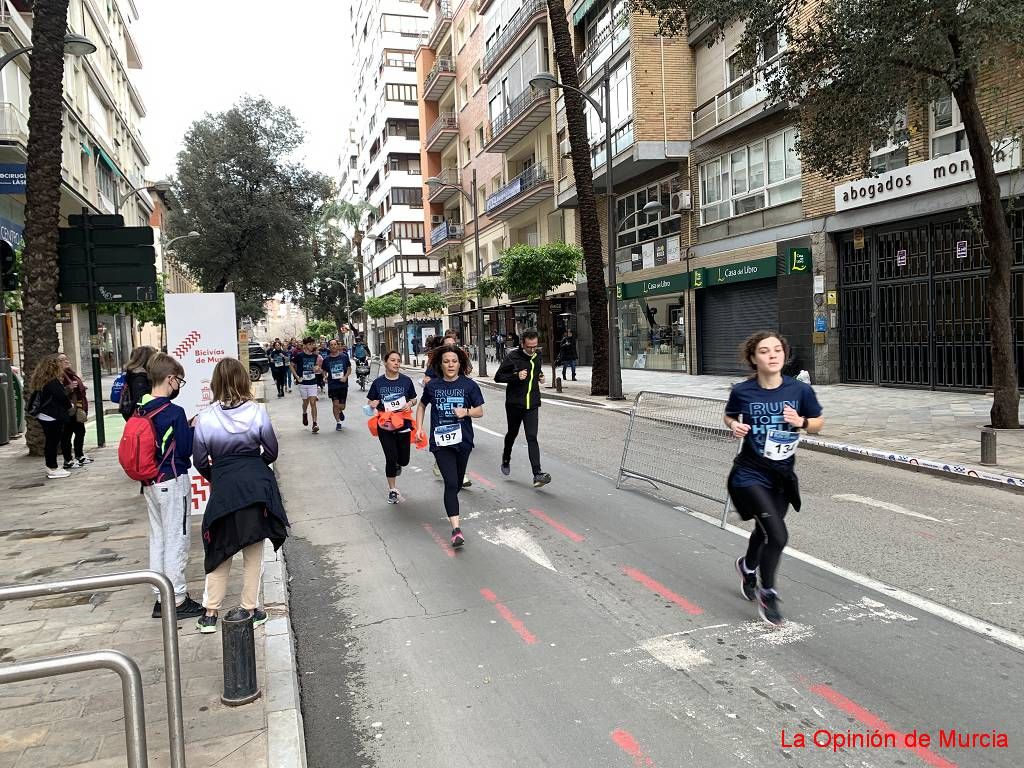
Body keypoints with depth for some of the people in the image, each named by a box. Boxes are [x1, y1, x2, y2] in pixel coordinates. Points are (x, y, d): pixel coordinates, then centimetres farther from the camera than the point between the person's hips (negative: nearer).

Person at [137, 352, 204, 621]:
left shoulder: (141, 411, 4)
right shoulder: (174, 412, -19)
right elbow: (185, 449, -14)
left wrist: (186, 428, 9)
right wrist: (194, 429, 0)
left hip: (150, 484, 8)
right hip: (173, 482, -8)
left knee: (157, 538, 15)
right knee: (176, 540, 2)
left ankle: (160, 598, 24)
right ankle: (177, 600, 10)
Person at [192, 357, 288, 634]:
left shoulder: (205, 418, -7)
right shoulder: (257, 412, -9)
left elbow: (201, 462, 0)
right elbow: (271, 451, -1)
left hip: (223, 488, 1)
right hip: (256, 486, 0)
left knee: (220, 551, 15)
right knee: (253, 552, 12)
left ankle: (210, 613, 19)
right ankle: (250, 609, 19)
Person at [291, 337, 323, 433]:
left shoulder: (315, 356, 2)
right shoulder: (299, 355, -8)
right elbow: (292, 366, 2)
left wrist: (318, 369, -10)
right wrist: (297, 377, -6)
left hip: (313, 382, 1)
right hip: (303, 382, -1)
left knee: (313, 403, -8)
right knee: (306, 402, 12)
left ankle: (314, 424, -11)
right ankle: (305, 414, 45)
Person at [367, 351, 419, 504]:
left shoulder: (406, 381, 0)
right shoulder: (378, 382, -1)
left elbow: (414, 399, 9)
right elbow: (369, 402, 7)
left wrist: (410, 403, -12)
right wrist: (372, 404, -15)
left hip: (403, 424, 1)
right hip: (385, 426, -1)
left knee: (404, 460, 6)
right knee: (391, 458, -4)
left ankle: (397, 465, 46)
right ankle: (392, 490, 13)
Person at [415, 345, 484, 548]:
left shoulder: (469, 385, -2)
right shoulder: (433, 385, 0)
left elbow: (480, 411, 2)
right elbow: (422, 405, 17)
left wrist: (466, 412, -18)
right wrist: (419, 428, 7)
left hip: (463, 440, 1)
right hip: (441, 441, -1)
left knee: (457, 483, 16)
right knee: (451, 483, -13)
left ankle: (451, 505, 47)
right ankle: (456, 528, -15)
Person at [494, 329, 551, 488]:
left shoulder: (537, 355, 5)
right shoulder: (512, 357, -11)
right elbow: (498, 377, -10)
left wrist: (540, 375, 6)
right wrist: (516, 376, -24)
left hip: (532, 404, 2)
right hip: (514, 403, -2)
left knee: (532, 438, -9)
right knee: (512, 433, 18)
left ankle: (537, 474, -16)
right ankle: (506, 458, 47)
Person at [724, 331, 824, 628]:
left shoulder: (800, 390, -9)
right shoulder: (742, 391, -12)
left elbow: (819, 423, 4)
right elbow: (729, 416, 8)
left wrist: (801, 422, -17)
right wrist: (734, 426, -14)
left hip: (783, 475, 4)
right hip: (750, 476, -3)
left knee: (765, 531, 22)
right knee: (778, 535, -15)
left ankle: (747, 566, 57)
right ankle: (767, 595, 10)